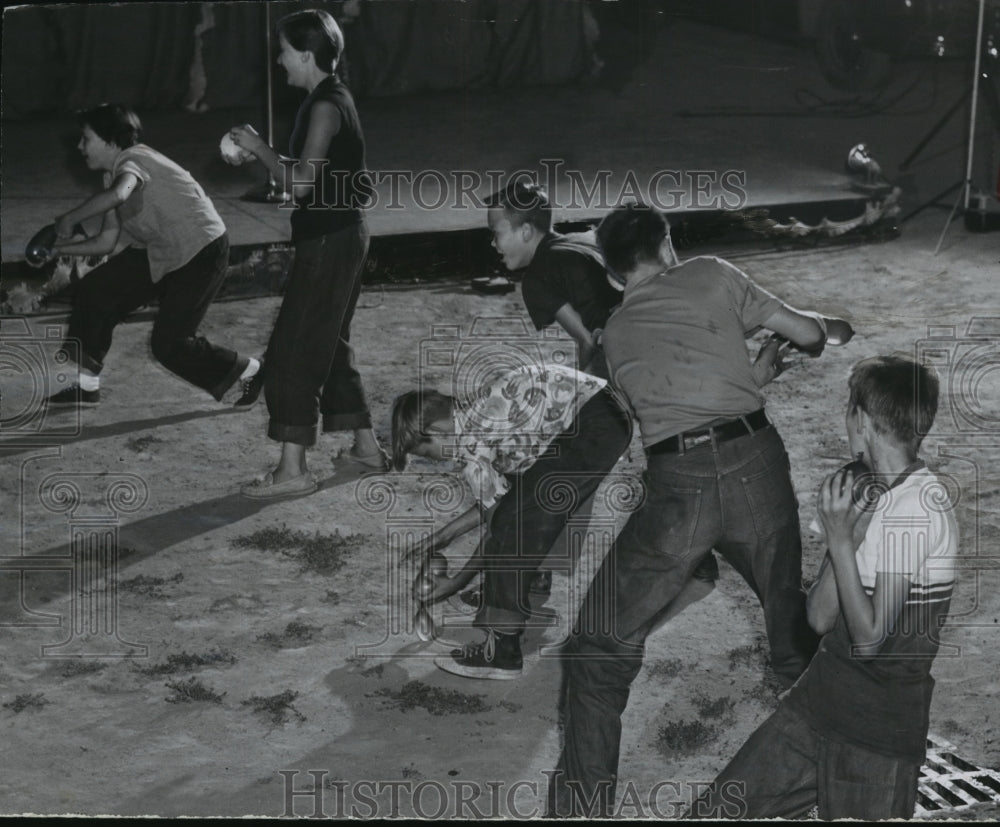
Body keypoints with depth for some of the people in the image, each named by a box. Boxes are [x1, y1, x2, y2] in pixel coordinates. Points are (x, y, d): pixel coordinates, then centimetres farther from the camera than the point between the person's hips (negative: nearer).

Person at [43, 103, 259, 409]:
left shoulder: (132, 161, -20)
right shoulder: (115, 176, 9)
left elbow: (117, 194, -46)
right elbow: (106, 242, 12)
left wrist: (69, 220, -33)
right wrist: (58, 248, 4)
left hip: (201, 252, -10)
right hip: (160, 252, 10)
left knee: (169, 344, -8)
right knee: (94, 291, 2)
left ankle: (252, 372, 12)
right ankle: (87, 386, 12)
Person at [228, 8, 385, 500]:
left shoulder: (326, 106, -18)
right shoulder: (330, 99, 13)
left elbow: (300, 182, -23)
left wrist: (258, 148, -12)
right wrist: (258, 153, 9)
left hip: (329, 243, -10)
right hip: (340, 237, 10)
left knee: (293, 352, -8)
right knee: (329, 345, 19)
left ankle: (293, 470, -6)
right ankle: (366, 446, 26)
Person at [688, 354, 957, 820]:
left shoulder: (920, 506, -17)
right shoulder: (873, 494, 10)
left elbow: (868, 638, -19)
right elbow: (820, 618, 4)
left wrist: (841, 542, -16)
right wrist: (843, 533, -7)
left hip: (878, 731, -7)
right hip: (816, 703, 8)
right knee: (713, 814, 4)